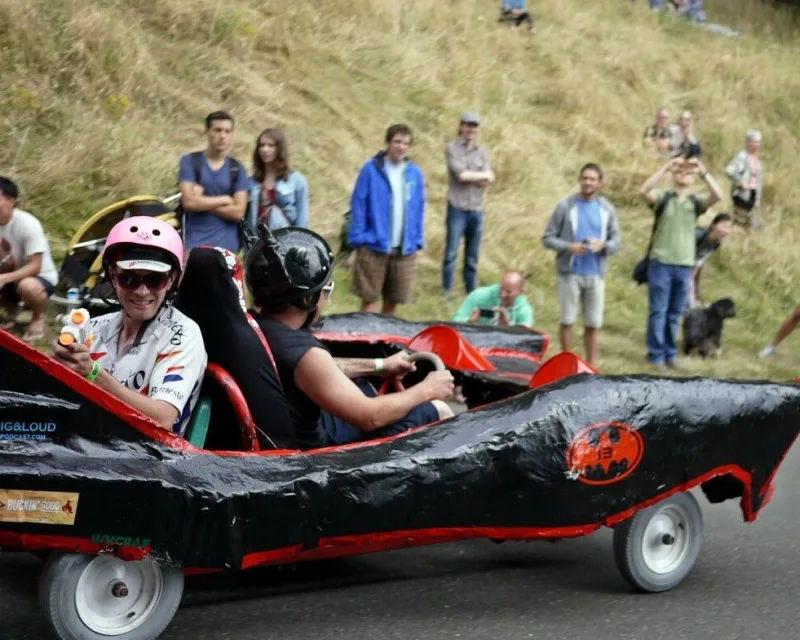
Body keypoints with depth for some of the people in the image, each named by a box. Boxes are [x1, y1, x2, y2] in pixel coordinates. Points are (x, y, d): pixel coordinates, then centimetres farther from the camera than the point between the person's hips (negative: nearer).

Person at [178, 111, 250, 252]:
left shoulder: (237, 168, 10)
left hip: (227, 246, 2)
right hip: (194, 244, -2)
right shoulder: (190, 161, 4)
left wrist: (202, 202, -6)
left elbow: (238, 212, 0)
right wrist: (225, 199, -2)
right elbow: (189, 202, -8)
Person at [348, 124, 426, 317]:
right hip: (374, 246, -4)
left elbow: (419, 209, 10)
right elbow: (358, 206, -6)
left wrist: (417, 241, 6)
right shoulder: (371, 169, -7)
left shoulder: (415, 173, 5)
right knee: (370, 299, 2)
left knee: (393, 301, 12)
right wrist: (358, 239, -10)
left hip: (405, 249, 4)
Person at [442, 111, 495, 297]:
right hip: (457, 208, -4)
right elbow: (461, 175, -11)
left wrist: (469, 176, -10)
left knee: (472, 256, 8)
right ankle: (446, 291, -4)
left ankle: (471, 293, 13)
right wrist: (484, 175, -1)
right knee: (451, 252, -8)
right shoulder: (452, 149, 0)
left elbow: (487, 182, 3)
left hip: (476, 210, 4)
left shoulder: (482, 152, 13)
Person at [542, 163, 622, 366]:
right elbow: (547, 238, -2)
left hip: (595, 274, 2)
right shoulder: (565, 206, -2)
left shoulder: (607, 209, 7)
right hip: (569, 273, -2)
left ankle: (591, 365, 13)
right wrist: (569, 247, -18)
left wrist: (603, 245, -14)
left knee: (593, 323, 4)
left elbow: (617, 241, 9)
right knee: (567, 320, 4)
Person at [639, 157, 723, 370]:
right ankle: (655, 355, 5)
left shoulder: (695, 202, 8)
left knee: (675, 313, 10)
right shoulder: (663, 197, 1)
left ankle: (669, 354, 19)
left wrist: (703, 171, -16)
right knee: (658, 311, 0)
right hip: (661, 263, -3)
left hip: (684, 266, 3)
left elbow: (718, 196, -9)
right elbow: (644, 191, -19)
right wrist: (666, 167, -23)